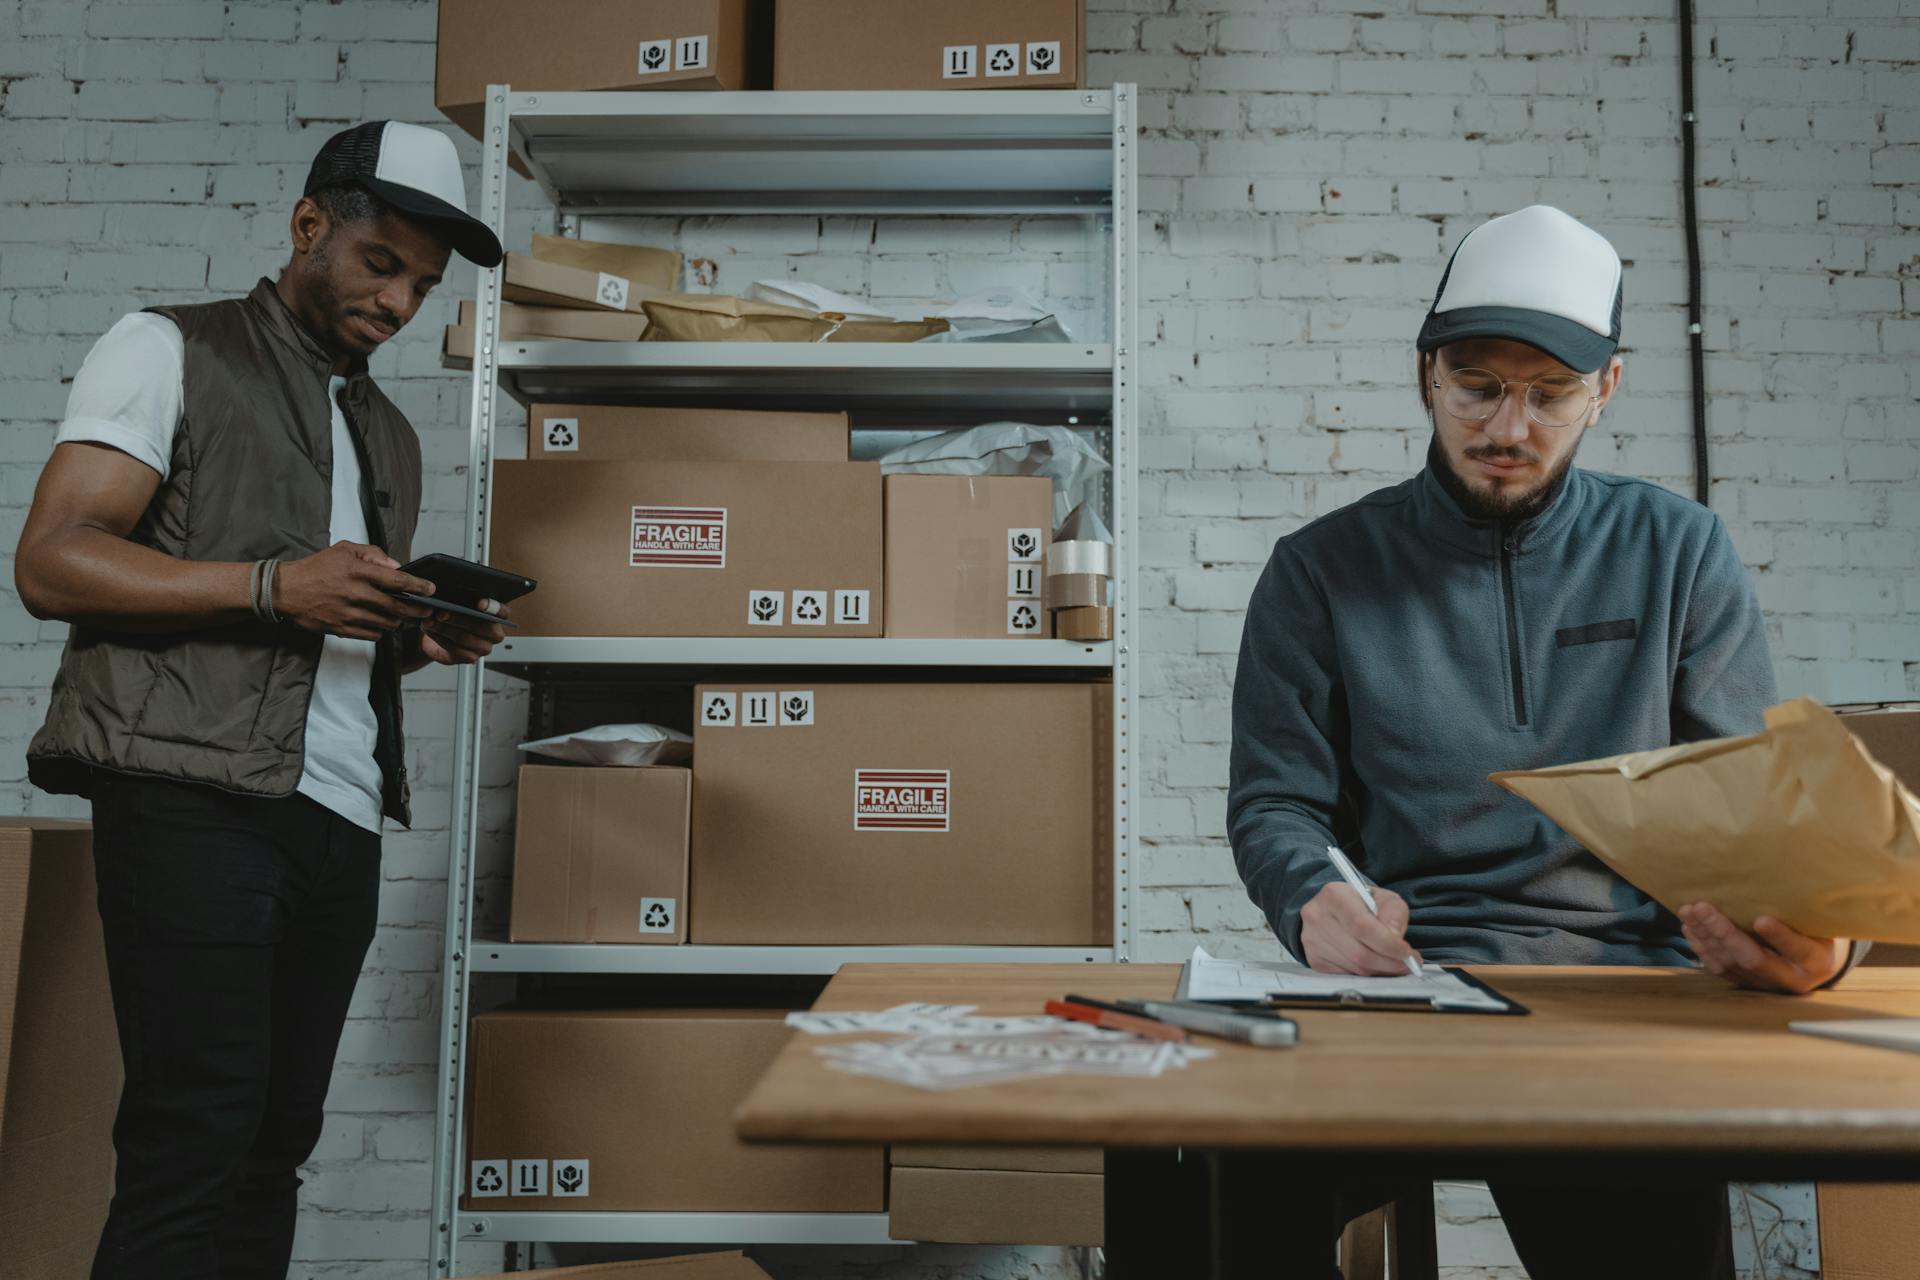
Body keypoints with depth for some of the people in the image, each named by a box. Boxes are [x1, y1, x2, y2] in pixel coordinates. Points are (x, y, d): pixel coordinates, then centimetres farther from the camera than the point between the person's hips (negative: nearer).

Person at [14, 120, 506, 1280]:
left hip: (342, 820, 6)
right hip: (196, 799, -6)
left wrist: (421, 639, 5)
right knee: (197, 1130, -10)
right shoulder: (169, 351, 4)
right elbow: (52, 561, -7)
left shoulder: (390, 434, 24)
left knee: (275, 1141, 6)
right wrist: (275, 586, -17)